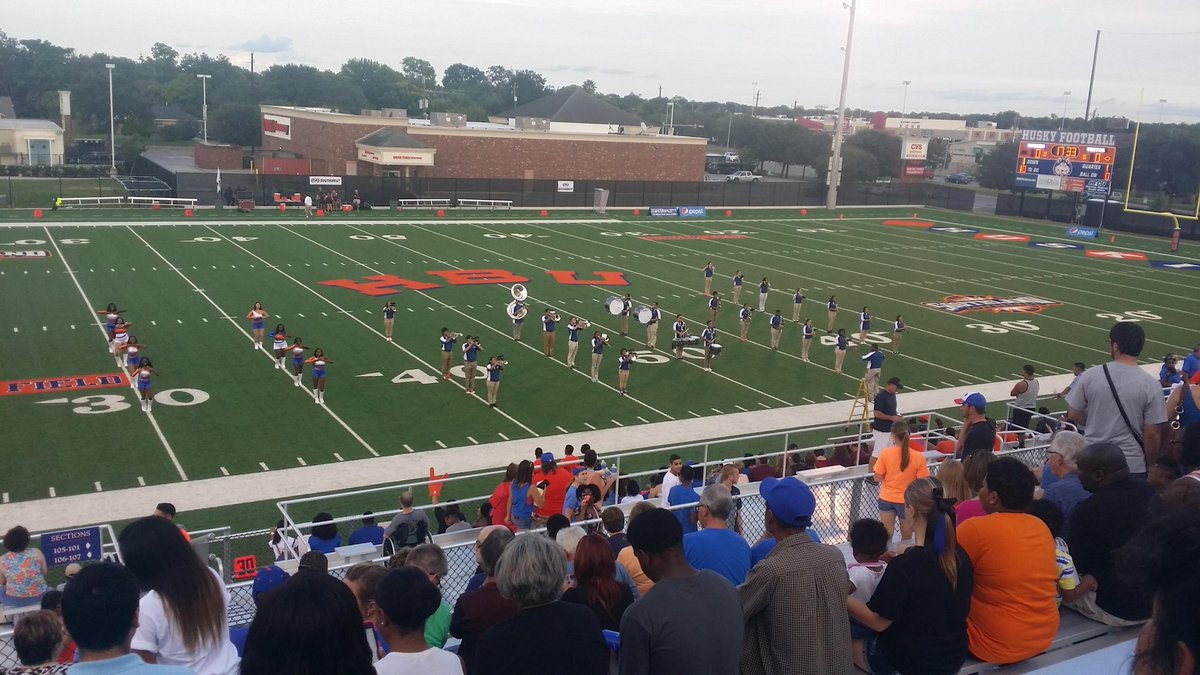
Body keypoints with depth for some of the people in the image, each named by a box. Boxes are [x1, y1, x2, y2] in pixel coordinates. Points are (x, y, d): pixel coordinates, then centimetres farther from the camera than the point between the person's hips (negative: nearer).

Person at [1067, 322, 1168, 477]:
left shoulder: (1090, 376, -7)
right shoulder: (1150, 385, -10)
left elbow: (1073, 415, 0)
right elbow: (1151, 434, -9)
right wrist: (1150, 468, 5)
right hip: (1134, 465, -1)